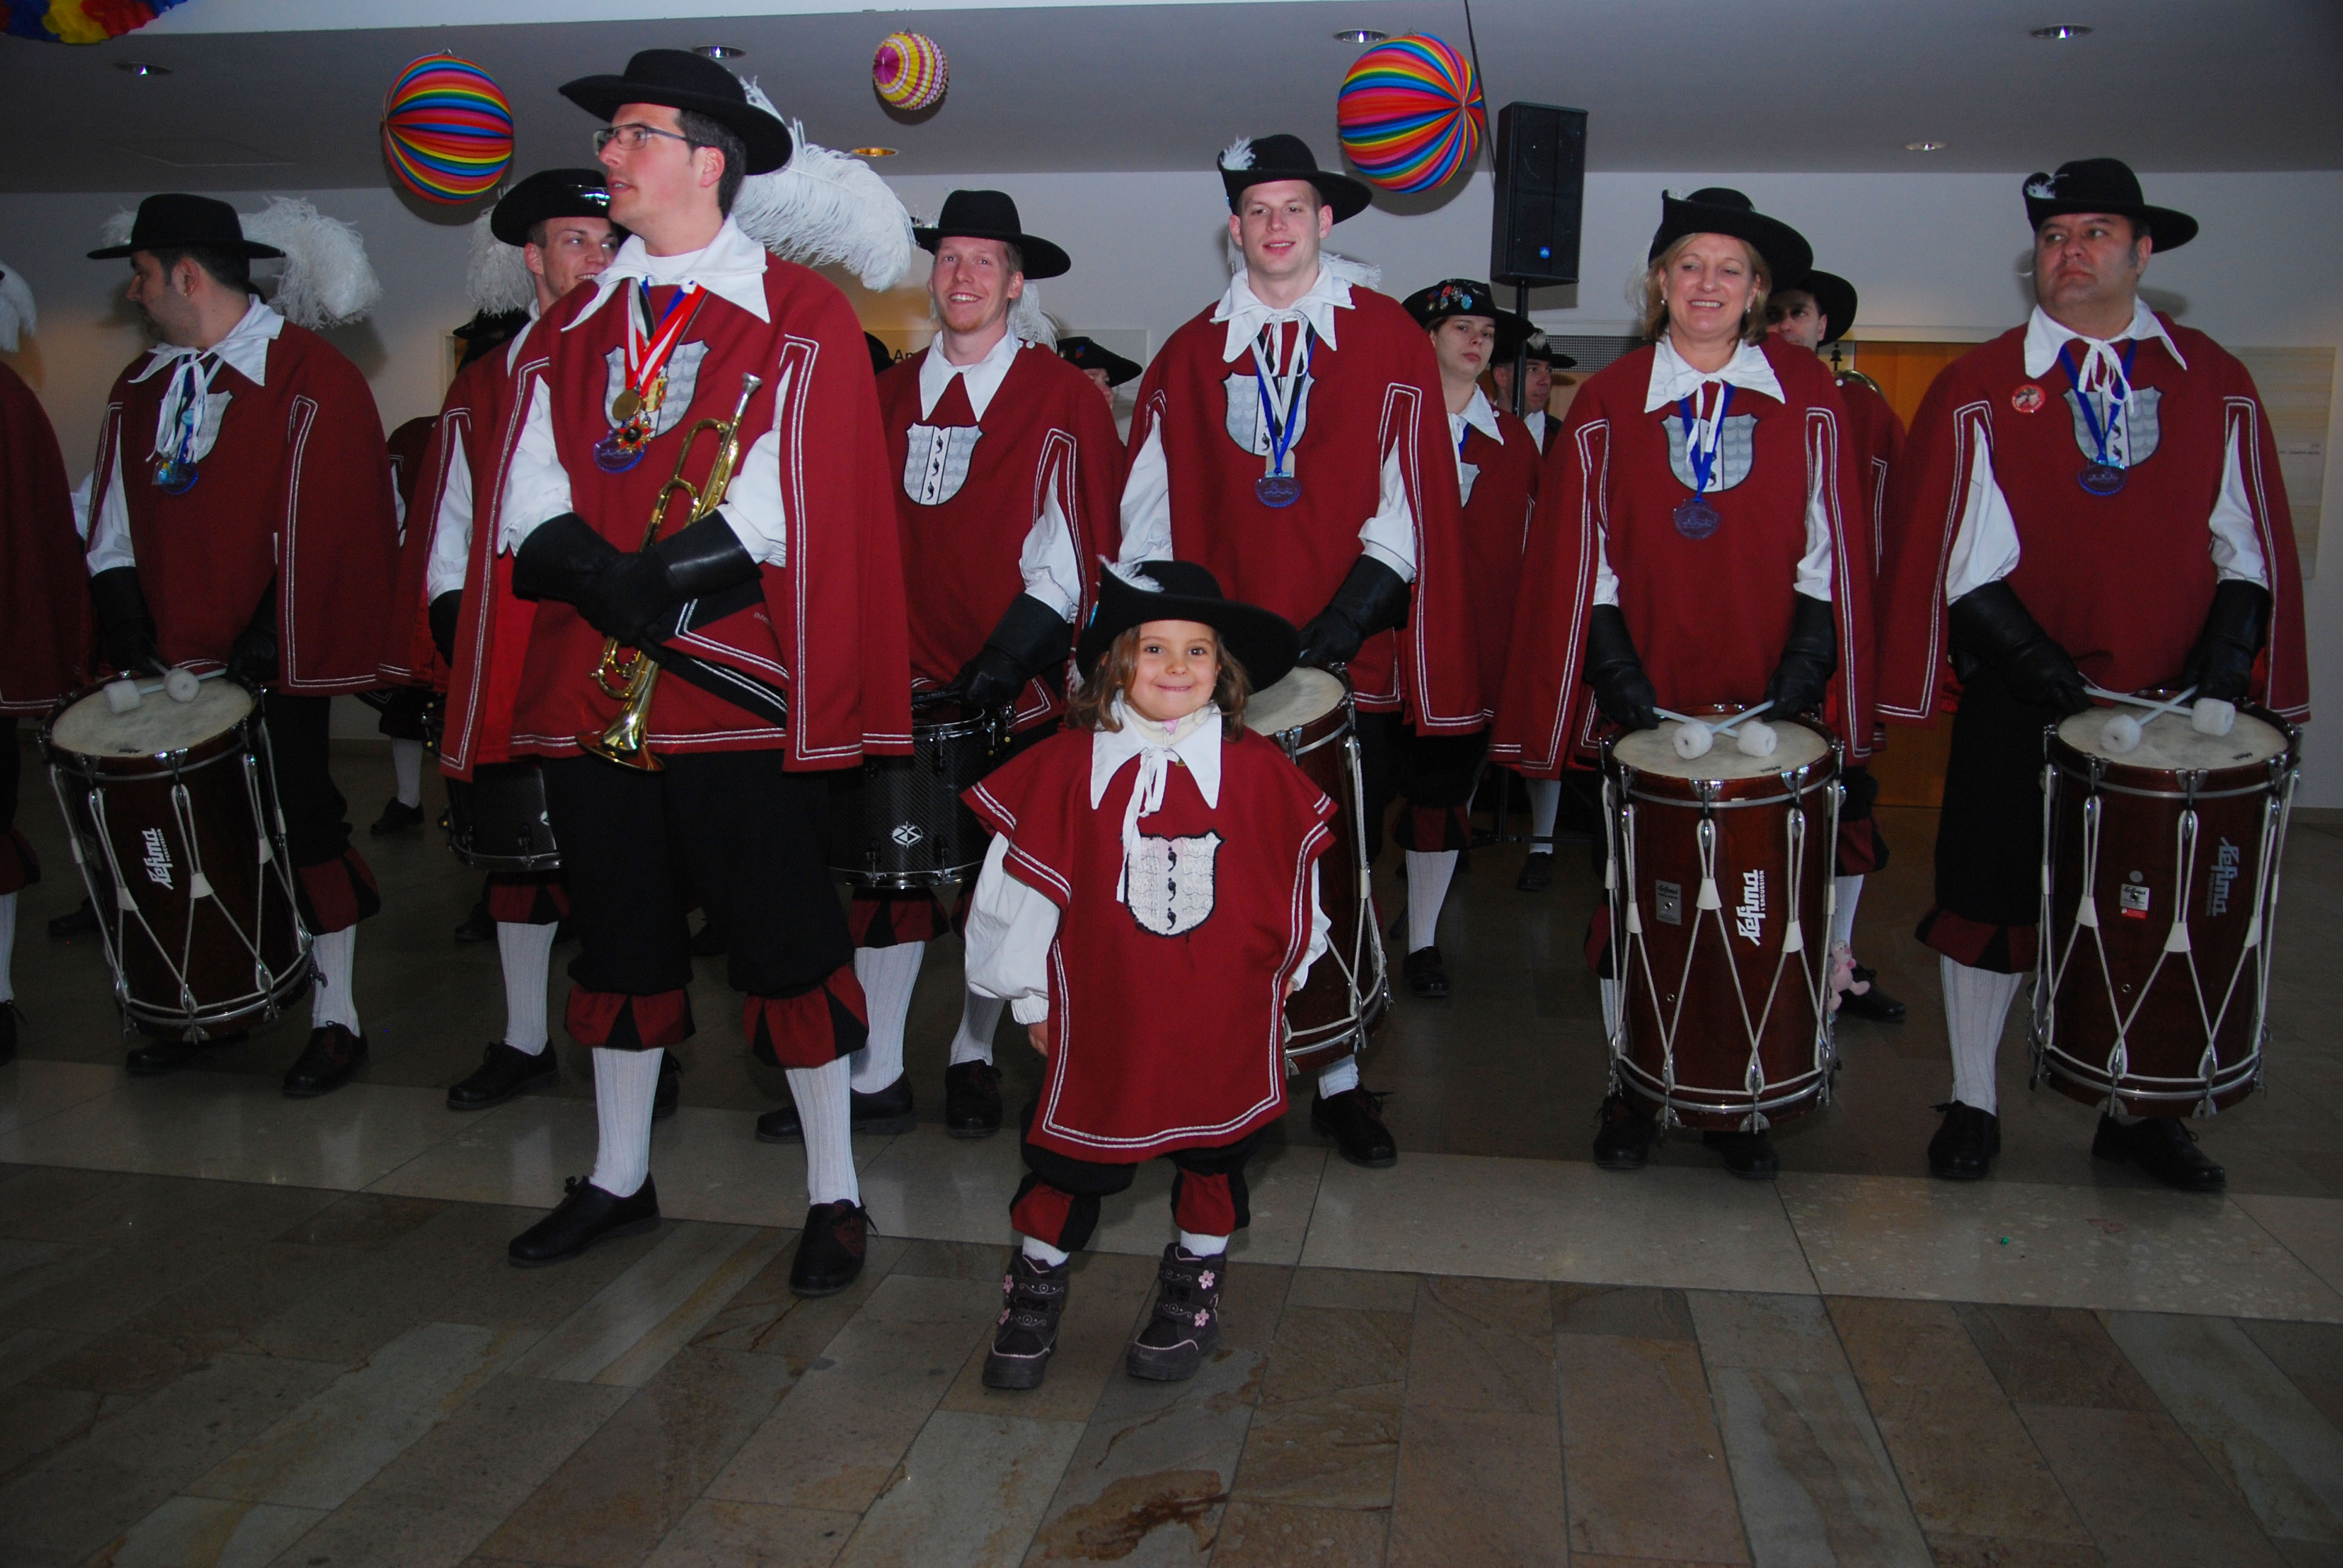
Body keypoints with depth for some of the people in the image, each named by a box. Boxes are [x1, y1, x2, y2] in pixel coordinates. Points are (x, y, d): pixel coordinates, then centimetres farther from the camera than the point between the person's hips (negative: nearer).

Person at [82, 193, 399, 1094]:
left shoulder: (312, 379, -8)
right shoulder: (139, 387, 13)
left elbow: (323, 533, -13)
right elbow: (115, 524, 12)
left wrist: (264, 649, -15)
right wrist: (131, 637, 1)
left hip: (273, 674, -6)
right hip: (170, 668, 6)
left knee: (303, 832, 1)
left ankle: (335, 1020, 14)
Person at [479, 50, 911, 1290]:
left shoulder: (800, 317, 0)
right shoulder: (573, 327, 15)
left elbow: (794, 500, -11)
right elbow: (532, 496, 6)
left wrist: (659, 575, -16)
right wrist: (591, 572, -14)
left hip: (733, 681, -5)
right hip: (587, 680, 5)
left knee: (782, 942, 1)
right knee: (618, 938, 15)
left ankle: (834, 1193, 17)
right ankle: (620, 1178, 32)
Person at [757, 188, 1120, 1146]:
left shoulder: (1060, 398, -4)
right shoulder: (892, 395, 11)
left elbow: (1067, 555, -9)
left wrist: (1005, 663, -16)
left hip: (1012, 682, -3)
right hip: (908, 676, 3)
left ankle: (975, 1059, 25)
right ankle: (875, 1078, 9)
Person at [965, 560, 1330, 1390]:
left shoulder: (1258, 770, -7)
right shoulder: (1068, 766, -9)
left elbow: (1294, 881, 5)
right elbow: (1021, 882, -2)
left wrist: (1287, 969, 12)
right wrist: (1029, 995, 2)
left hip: (1223, 1020, 1)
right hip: (1101, 1017, 0)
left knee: (1214, 1152, 17)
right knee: (1069, 1156, 12)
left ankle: (1194, 1287, 40)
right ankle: (1037, 1287, 36)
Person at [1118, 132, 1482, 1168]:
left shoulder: (1388, 338, 4)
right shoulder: (1190, 353, 11)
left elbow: (1409, 500, -3)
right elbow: (1152, 506, 9)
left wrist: (1345, 622, -14)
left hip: (1351, 657, -1)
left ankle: (1337, 1081, 16)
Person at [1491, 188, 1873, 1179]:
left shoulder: (1806, 398, 5)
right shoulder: (1608, 402, 4)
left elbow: (1829, 548, 4)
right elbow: (1581, 554, 2)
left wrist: (1805, 668, -7)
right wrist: (1613, 666, -8)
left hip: (1766, 700, 1)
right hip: (1644, 699, 0)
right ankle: (1631, 1091, 18)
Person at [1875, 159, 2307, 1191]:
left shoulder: (2214, 386, 7)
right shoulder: (1980, 387, -2)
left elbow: (2248, 548, 8)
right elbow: (1965, 565, -7)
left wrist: (2221, 665, -8)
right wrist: (2056, 680, -15)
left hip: (2172, 710, 3)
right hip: (2020, 707, -2)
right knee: (1993, 899, 5)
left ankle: (2138, 1110, 28)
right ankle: (1973, 1104, 20)